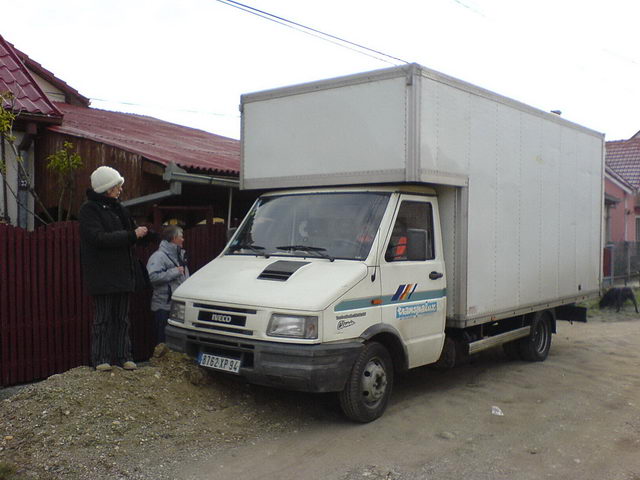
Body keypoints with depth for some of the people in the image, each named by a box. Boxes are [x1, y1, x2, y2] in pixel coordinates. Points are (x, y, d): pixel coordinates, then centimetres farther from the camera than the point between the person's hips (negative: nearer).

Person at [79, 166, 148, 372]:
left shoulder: (116, 207, 15)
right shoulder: (89, 209, -8)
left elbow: (129, 229, 25)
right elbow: (99, 238, -20)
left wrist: (140, 232, 2)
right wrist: (132, 235, -19)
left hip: (122, 273, 7)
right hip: (102, 275, -7)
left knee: (122, 318, 9)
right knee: (103, 318, -2)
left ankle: (123, 356, 15)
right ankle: (101, 359, 5)